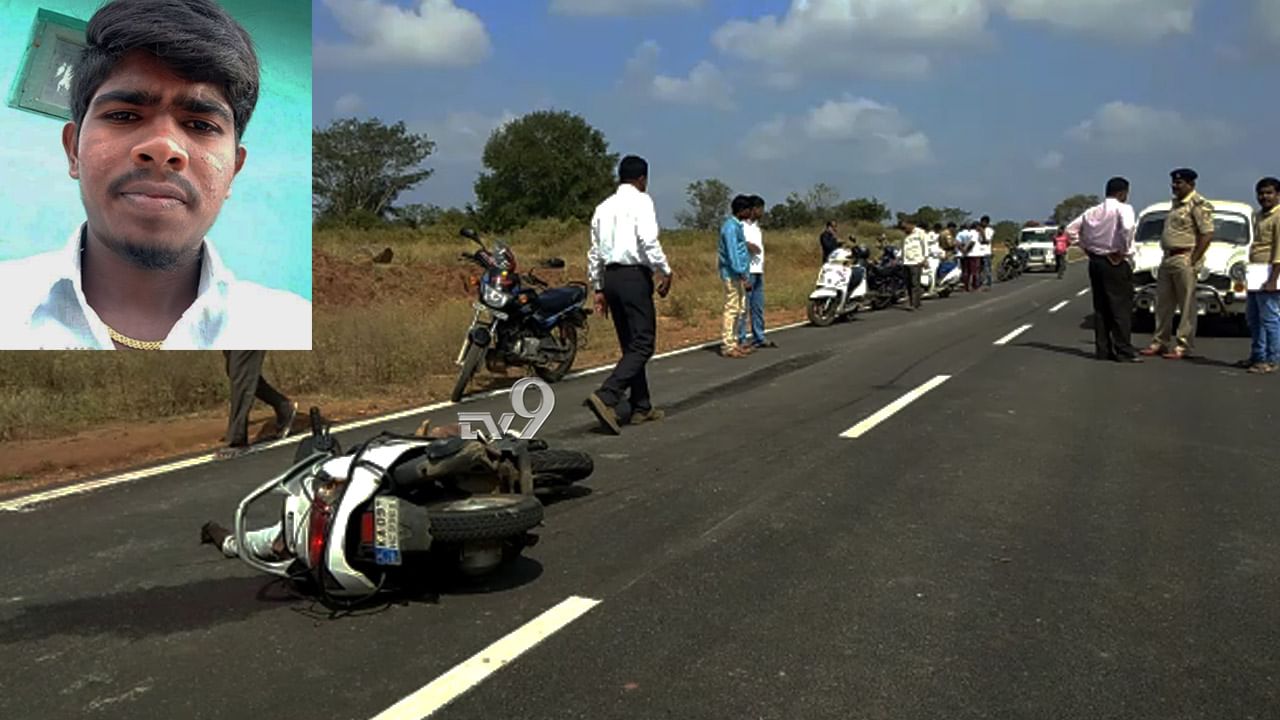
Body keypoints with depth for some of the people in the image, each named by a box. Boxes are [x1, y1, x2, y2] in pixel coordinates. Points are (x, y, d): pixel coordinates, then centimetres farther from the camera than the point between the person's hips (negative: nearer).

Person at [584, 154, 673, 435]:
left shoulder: (603, 207, 15)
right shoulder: (641, 201, -4)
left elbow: (595, 252, 15)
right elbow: (648, 241, -17)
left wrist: (599, 288, 20)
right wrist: (665, 272, -7)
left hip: (611, 276, 8)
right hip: (635, 276, -8)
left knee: (630, 344, 15)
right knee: (642, 345, -6)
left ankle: (641, 407, 20)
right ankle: (606, 397, -22)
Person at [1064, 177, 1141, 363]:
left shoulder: (1093, 211, 11)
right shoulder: (1123, 208, -9)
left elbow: (1070, 230, 15)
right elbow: (1127, 227, -28)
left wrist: (1085, 247, 13)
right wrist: (1124, 250, -16)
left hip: (1095, 262, 7)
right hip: (1116, 263, -7)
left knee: (1101, 308, 10)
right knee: (1121, 308, -4)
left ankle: (1102, 349, 10)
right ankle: (1123, 351, -5)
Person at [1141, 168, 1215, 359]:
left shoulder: (1199, 205, -10)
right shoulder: (1176, 203, 16)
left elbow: (1207, 235, -15)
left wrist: (1192, 262, -17)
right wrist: (1166, 256, 13)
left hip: (1184, 259, -9)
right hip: (1168, 258, 9)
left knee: (1187, 306, -2)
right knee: (1163, 304, 11)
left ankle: (1182, 346, 2)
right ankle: (1160, 342, 19)